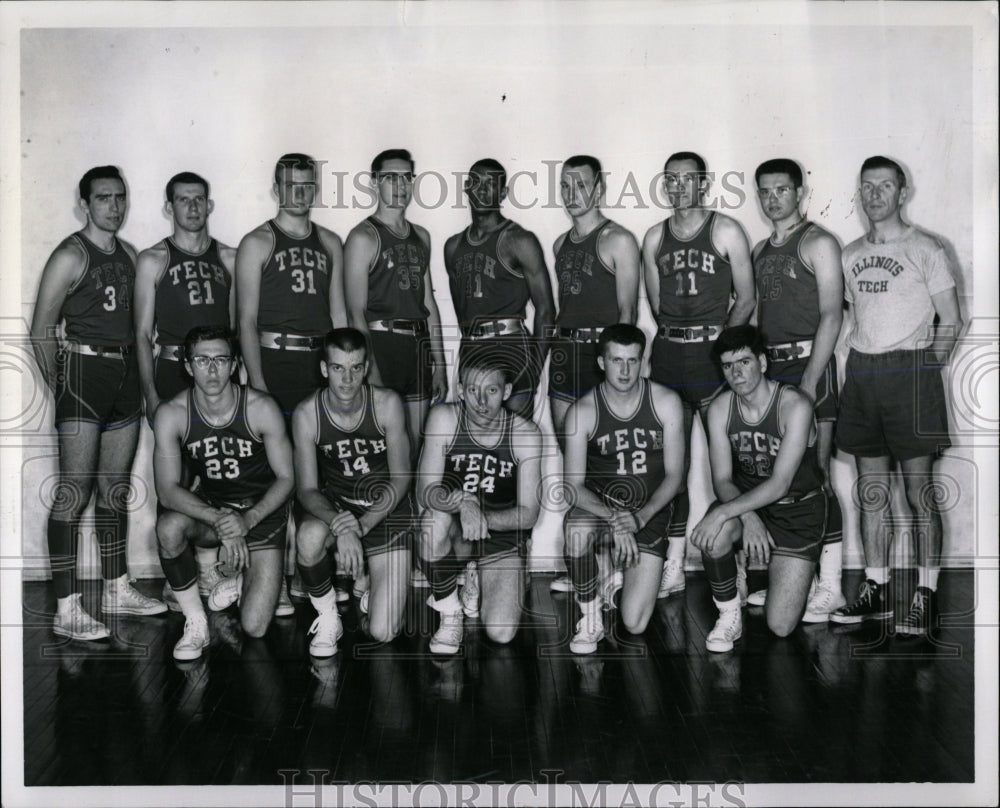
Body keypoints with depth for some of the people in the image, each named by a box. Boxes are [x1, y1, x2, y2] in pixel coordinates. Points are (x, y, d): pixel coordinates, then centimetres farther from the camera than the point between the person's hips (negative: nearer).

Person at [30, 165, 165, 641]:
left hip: (124, 372, 8)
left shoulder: (127, 255, 15)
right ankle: (66, 609, -9)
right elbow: (42, 330, -8)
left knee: (117, 488, 13)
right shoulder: (70, 256, -7)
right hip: (83, 371, -7)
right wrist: (58, 387, -8)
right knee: (74, 491, -9)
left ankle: (117, 590, 23)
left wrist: (137, 377, 12)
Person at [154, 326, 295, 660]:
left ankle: (243, 581, 24)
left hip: (262, 510, -2)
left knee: (255, 628, -13)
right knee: (168, 527, -35)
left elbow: (286, 477, -11)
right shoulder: (171, 414, -15)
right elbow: (167, 489, -19)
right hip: (210, 505, 2)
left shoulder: (261, 408, -19)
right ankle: (195, 621, -12)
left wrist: (248, 520, -28)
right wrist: (218, 520, -36)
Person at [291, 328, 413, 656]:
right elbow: (307, 489, -14)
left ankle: (366, 581, 24)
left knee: (382, 632, -13)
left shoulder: (387, 404, -17)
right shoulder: (306, 414, -15)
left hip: (387, 509, -1)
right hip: (335, 505, 1)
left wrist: (361, 525, -25)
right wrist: (340, 526, -34)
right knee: (309, 536, -39)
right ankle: (327, 615, -8)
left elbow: (400, 479, -12)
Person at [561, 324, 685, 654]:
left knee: (635, 624, -10)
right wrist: (614, 520, -28)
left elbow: (674, 474, -4)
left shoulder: (666, 402, -6)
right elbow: (573, 486, -11)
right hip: (600, 503, 0)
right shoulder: (582, 412, -9)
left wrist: (640, 517, -20)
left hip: (650, 511, 1)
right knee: (577, 529, -40)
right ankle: (590, 620, -16)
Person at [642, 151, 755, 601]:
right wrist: (677, 336, 8)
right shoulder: (655, 238, 13)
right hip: (667, 354, 4)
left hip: (713, 352, -4)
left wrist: (720, 340, -4)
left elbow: (746, 298, 2)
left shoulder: (725, 231, 1)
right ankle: (673, 567, 10)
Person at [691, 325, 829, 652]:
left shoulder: (795, 405, -22)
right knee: (711, 536, -35)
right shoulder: (720, 408, -7)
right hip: (747, 502, 3)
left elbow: (780, 484, -27)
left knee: (781, 627, -9)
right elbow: (722, 480, -7)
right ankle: (729, 613, -8)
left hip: (797, 508, -3)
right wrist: (748, 518, -28)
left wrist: (724, 512, -36)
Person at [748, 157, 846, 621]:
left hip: (808, 362, -7)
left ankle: (829, 587, -6)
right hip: (770, 365, 7)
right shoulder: (761, 251, 18)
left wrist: (809, 380, -19)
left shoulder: (818, 243, -4)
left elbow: (831, 316, -12)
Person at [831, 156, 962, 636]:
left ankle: (925, 596, 0)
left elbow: (950, 322, 0)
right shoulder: (851, 254, 15)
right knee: (871, 490, 8)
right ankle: (876, 589, 15)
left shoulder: (925, 250, 0)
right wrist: (859, 369, 10)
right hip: (861, 371, 5)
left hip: (910, 368, -5)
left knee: (919, 491, -4)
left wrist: (926, 373, -5)